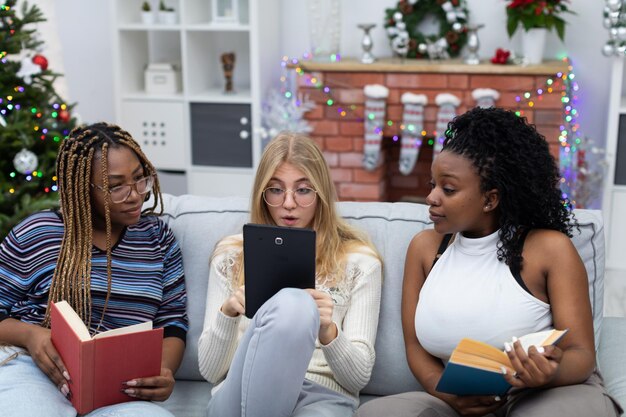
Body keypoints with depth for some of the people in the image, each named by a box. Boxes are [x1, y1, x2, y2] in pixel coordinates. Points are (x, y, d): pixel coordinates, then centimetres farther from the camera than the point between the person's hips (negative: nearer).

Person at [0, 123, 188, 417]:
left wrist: (164, 372, -8)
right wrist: (29, 334, -13)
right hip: (35, 370, -3)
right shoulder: (35, 235, 6)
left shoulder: (158, 238, 14)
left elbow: (172, 323, 14)